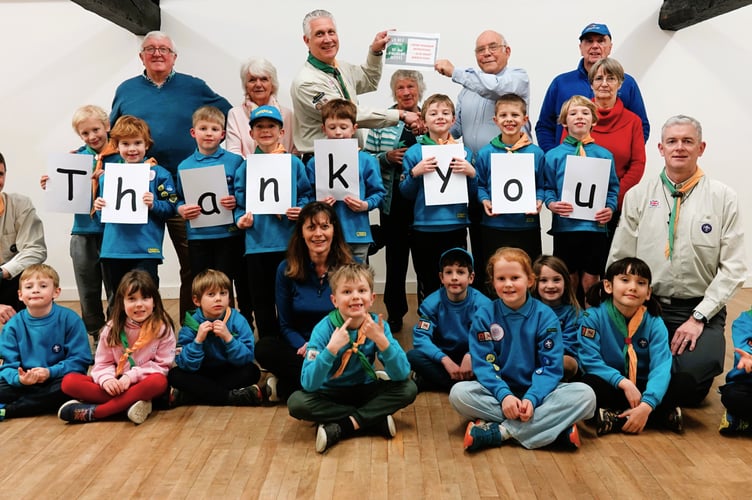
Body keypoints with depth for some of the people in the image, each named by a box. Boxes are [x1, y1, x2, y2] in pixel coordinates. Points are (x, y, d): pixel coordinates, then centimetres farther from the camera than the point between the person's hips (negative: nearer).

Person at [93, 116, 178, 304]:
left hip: (145, 250, -4)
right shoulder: (107, 175, 11)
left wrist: (154, 204, -20)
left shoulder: (158, 174, -1)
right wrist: (98, 205, -2)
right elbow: (104, 209, 19)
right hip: (112, 250, 4)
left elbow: (170, 208, -3)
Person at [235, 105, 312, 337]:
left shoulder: (294, 163, 6)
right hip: (257, 243, 1)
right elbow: (239, 202, 7)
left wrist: (302, 210, -12)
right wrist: (240, 219, -12)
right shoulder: (246, 167, 8)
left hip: (288, 242, -1)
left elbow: (307, 195, 7)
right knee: (262, 299, 9)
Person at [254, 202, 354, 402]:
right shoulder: (287, 270, 0)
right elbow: (286, 325, 5)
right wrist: (304, 346, -17)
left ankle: (284, 388, -20)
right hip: (302, 350, 2)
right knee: (264, 348, -27)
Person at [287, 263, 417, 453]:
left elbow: (401, 374, -21)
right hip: (331, 394, -1)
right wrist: (332, 348, -39)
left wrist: (381, 340, -35)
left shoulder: (377, 325, -13)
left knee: (408, 389, -20)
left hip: (365, 391, 2)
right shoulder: (324, 329, -19)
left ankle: (340, 427, -21)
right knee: (296, 402, -29)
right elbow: (308, 384, -27)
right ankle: (376, 420, -22)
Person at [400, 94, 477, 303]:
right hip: (424, 228, -1)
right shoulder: (414, 152, 2)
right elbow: (406, 193, 3)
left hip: (455, 227, 1)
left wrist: (471, 173, -9)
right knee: (427, 286, 9)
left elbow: (473, 194, 9)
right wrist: (415, 173, -14)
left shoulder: (464, 152, 6)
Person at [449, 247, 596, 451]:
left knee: (585, 395, -25)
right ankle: (553, 425, -28)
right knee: (459, 393, -28)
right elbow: (483, 364, -8)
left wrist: (531, 398, -26)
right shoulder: (484, 317, -2)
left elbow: (551, 367, -9)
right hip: (499, 390, 0)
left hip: (537, 391, 0)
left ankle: (500, 431, -27)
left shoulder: (545, 316, -4)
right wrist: (504, 395, -26)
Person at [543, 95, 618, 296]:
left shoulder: (604, 155, 7)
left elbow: (613, 188, 8)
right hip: (564, 226, 0)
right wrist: (551, 203, -14)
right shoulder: (553, 156, 4)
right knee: (568, 279, 8)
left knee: (591, 279, 5)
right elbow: (547, 187, 5)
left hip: (596, 225, 1)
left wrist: (610, 208, -9)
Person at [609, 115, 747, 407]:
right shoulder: (638, 195, 8)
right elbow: (619, 260, 8)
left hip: (700, 309, -1)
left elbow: (733, 267, -2)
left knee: (694, 371, -29)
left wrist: (699, 317, -11)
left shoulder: (723, 197, 3)